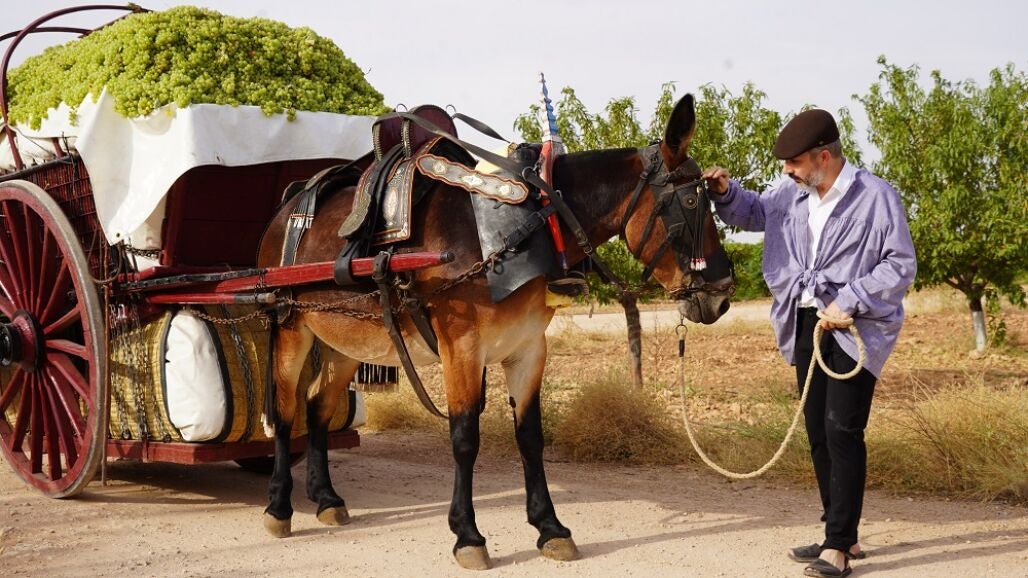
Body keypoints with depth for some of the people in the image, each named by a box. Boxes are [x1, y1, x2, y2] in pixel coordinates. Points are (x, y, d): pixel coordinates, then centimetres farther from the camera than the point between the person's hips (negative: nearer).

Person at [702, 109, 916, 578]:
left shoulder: (876, 197, -11)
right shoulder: (791, 196, 7)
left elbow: (901, 264, -12)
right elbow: (753, 212, 25)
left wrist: (849, 301, -20)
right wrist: (725, 193, 3)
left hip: (855, 328, -7)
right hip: (807, 324, 7)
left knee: (842, 431, -12)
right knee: (818, 433, 12)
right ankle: (842, 534, 25)